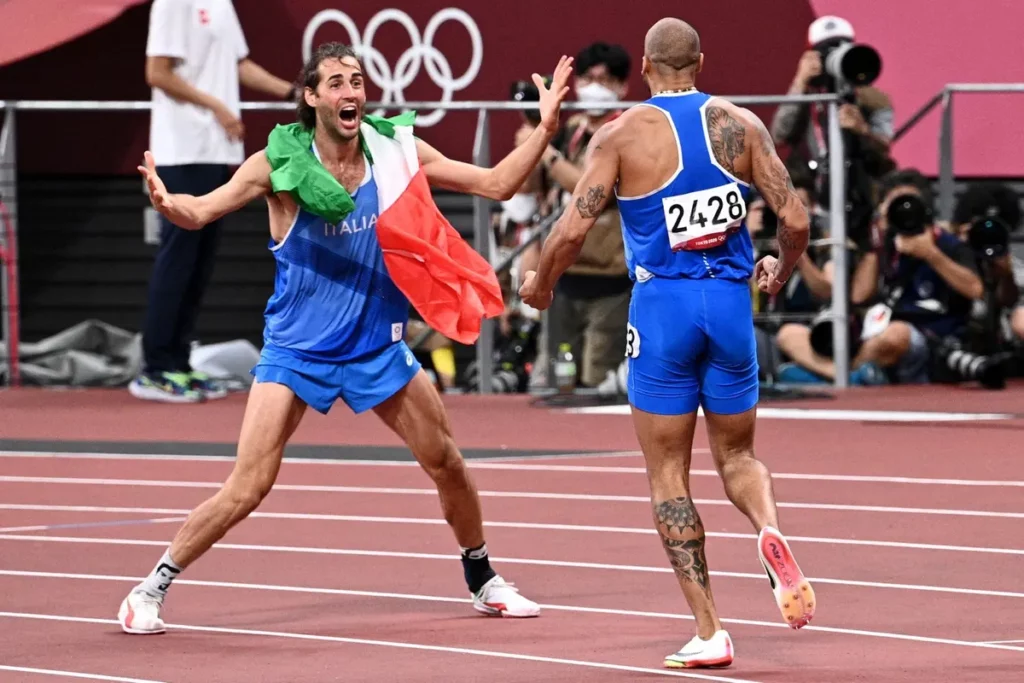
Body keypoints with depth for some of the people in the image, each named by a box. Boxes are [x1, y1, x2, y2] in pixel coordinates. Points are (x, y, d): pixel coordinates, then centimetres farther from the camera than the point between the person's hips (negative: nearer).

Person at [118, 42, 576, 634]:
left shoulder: (397, 152, -5)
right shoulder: (279, 164, -13)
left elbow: (496, 184, -1)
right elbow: (200, 211, -19)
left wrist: (546, 128, -13)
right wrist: (165, 200, -42)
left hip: (378, 347, 4)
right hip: (296, 351, -4)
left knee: (449, 464, 9)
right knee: (247, 491, -12)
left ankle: (483, 580, 32)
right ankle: (151, 590, 3)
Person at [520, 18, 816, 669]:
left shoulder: (623, 134, -5)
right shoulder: (741, 125, 2)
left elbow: (573, 229, -10)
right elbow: (795, 219, -2)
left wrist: (540, 285, 9)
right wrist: (782, 271, 19)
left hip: (663, 304, -2)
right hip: (731, 300, 2)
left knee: (668, 475, 8)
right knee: (737, 454, 19)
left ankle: (709, 632, 1)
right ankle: (770, 528, -17)